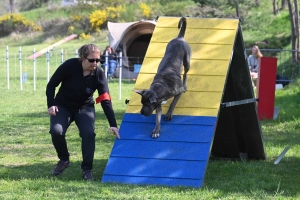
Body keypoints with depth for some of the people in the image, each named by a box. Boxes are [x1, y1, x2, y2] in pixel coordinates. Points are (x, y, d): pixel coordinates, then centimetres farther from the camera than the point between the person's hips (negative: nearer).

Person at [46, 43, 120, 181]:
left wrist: (113, 124, -25)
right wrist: (51, 105, -23)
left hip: (84, 108, 1)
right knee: (56, 131, -26)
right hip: (63, 106, -1)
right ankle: (64, 160, 3)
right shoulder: (69, 66, -22)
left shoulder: (98, 75, -17)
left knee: (89, 133, -25)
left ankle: (86, 169, -11)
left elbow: (105, 101, -19)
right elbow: (51, 85, -10)